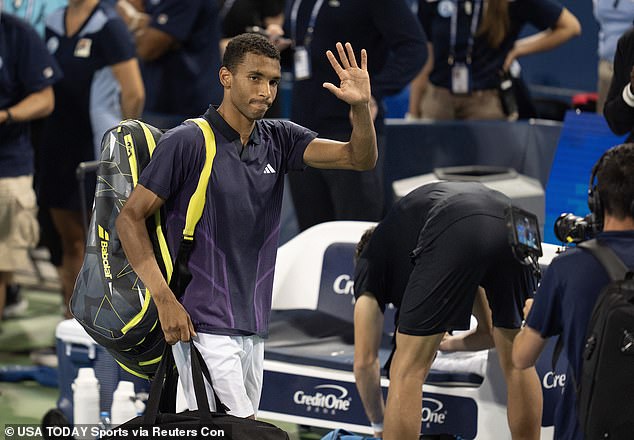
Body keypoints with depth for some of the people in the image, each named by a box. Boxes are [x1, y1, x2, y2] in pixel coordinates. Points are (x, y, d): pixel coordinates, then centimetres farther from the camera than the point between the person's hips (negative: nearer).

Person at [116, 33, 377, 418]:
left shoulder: (279, 139, 8)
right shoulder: (187, 142, -8)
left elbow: (361, 158, 0)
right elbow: (130, 218, -7)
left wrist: (361, 106, -20)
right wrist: (164, 298, -15)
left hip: (254, 328, 7)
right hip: (203, 325, -6)